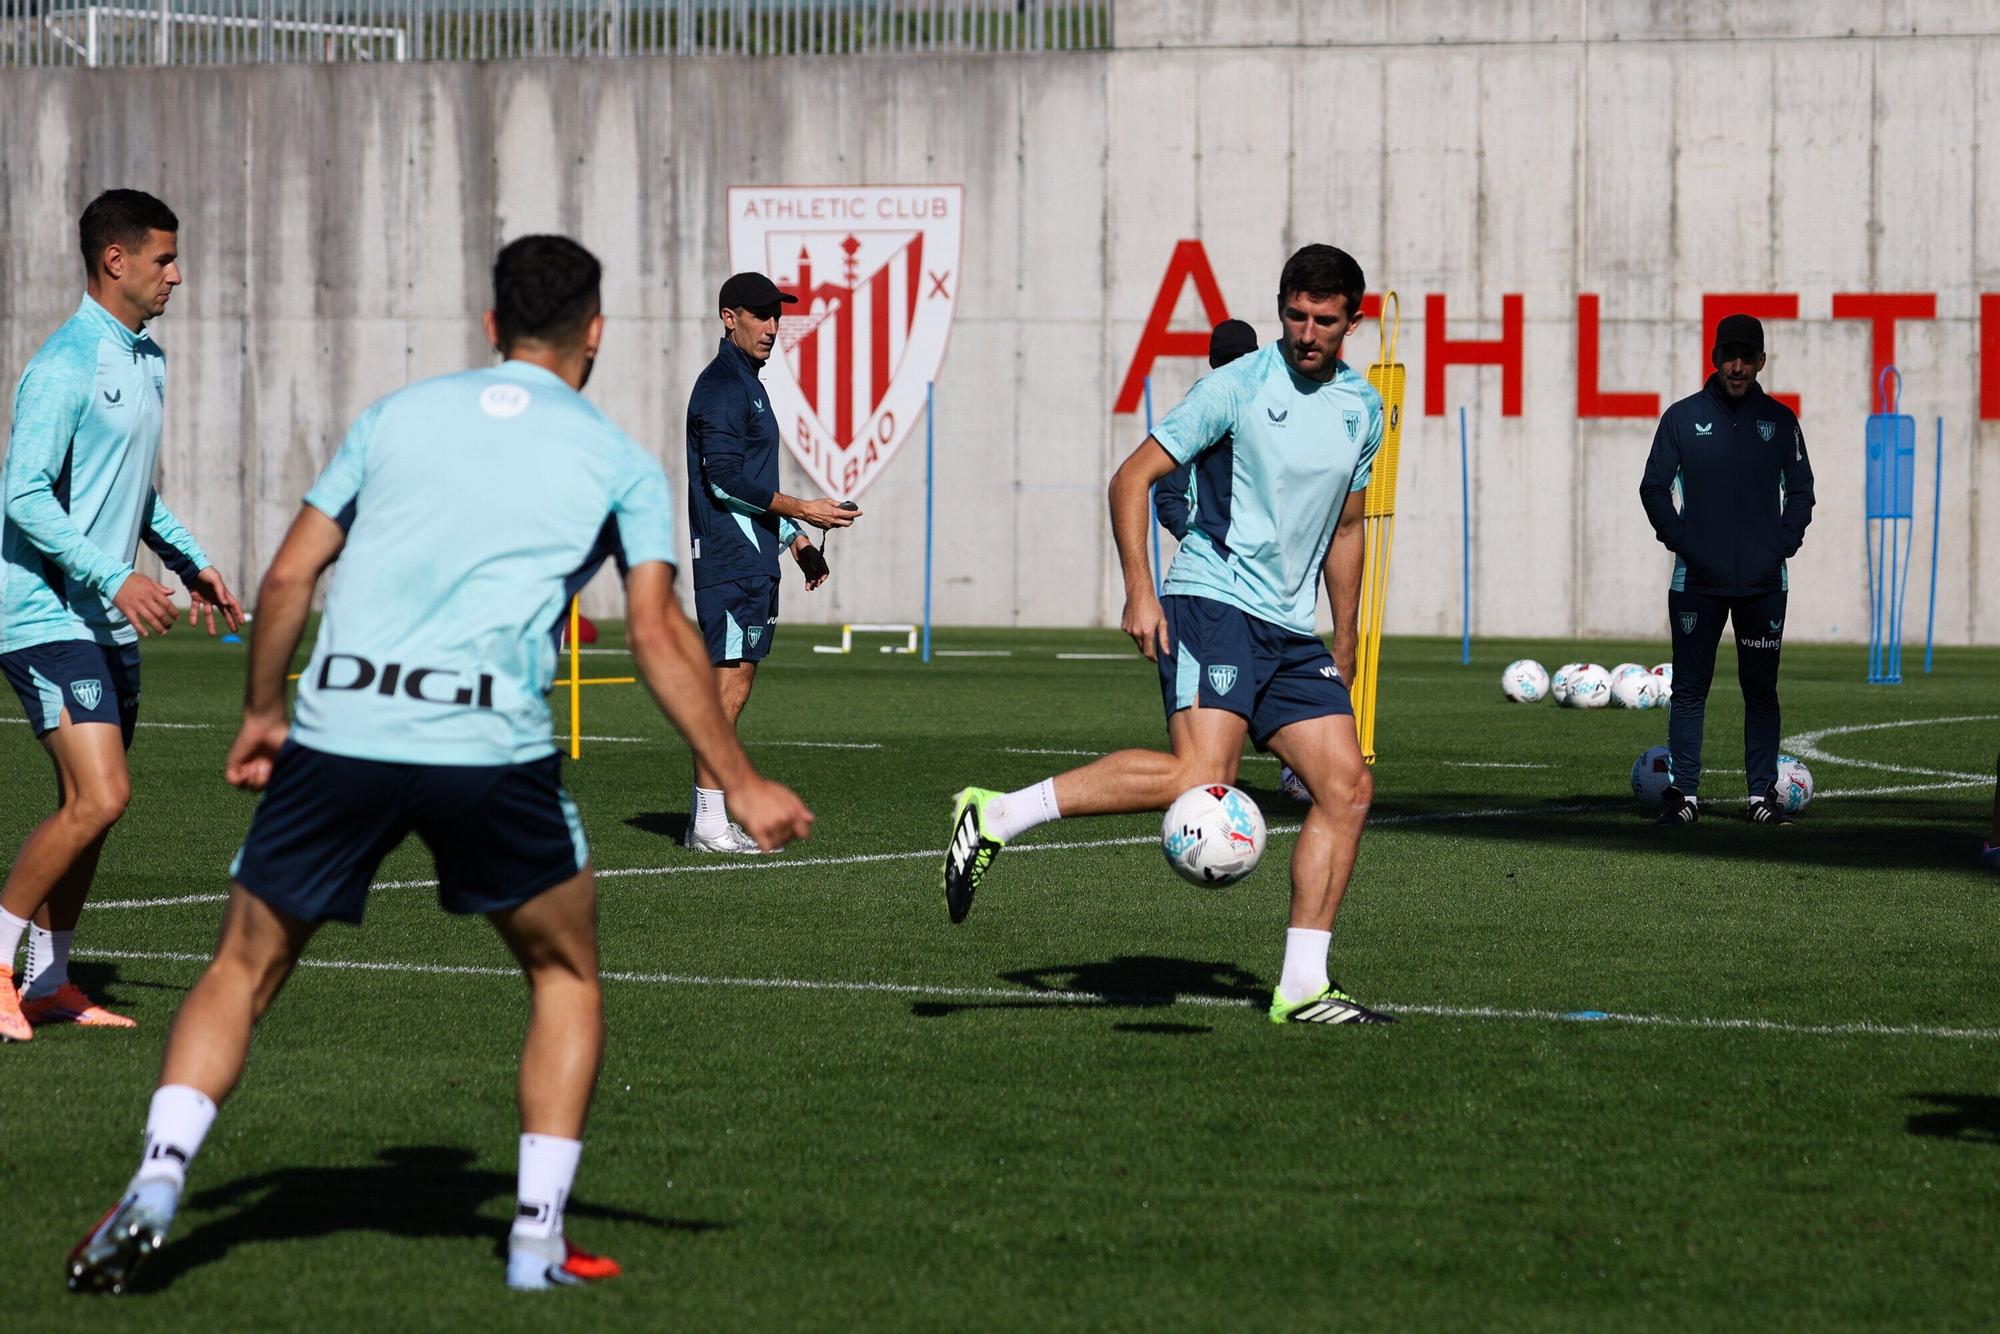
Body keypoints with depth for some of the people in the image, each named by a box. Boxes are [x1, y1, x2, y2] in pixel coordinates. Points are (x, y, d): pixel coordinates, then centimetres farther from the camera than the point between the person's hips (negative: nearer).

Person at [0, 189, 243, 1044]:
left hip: (110, 621, 9)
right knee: (99, 797, -18)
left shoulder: (148, 363, 15)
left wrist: (188, 561, 22)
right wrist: (113, 577, -27)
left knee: (90, 809, 10)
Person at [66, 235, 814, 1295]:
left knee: (242, 970, 13)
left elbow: (288, 577, 16)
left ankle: (157, 1179, -7)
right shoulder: (618, 461, 12)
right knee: (566, 976, 19)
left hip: (335, 730, 2)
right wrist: (740, 784, 8)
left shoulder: (397, 416, 18)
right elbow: (657, 634, 4)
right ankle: (538, 1236, 10)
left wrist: (260, 712, 29)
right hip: (490, 748, -2)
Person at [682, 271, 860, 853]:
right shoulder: (722, 386, -11)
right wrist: (802, 511, -19)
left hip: (754, 560, 10)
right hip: (730, 560, -10)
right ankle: (710, 821, -11)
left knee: (734, 687, 10)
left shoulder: (746, 384, 21)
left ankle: (713, 819, 12)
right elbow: (724, 479, -19)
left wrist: (795, 539, 25)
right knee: (728, 686, -11)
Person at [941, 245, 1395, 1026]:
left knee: (1347, 788, -2)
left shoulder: (1362, 410, 14)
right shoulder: (1238, 388, -6)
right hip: (1213, 602, -7)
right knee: (1202, 773, -28)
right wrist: (1140, 591, -16)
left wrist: (1344, 650, 26)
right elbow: (1132, 478, -5)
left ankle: (1302, 989, 2)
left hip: (1290, 631, 7)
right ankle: (996, 818, -24)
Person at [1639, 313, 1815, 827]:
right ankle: (1685, 792, 3)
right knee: (1689, 689, -1)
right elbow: (1654, 487, 6)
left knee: (1761, 689, 5)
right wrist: (1680, 540, -6)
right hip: (1696, 581, -1)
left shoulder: (1779, 420, 6)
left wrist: (1784, 544, -1)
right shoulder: (1683, 417, 3)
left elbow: (1800, 490, 12)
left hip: (1763, 582, 1)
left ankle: (1764, 793, 10)